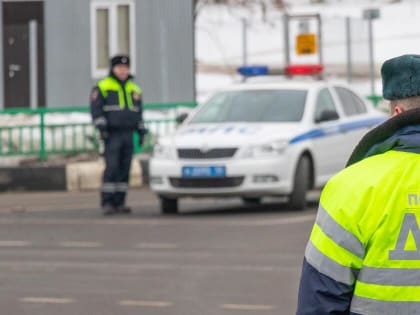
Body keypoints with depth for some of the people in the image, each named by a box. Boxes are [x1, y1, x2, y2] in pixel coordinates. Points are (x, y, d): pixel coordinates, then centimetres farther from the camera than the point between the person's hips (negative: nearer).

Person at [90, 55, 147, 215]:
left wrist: (141, 132, 16)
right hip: (112, 135, -6)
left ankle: (119, 202, 5)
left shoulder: (134, 90, 19)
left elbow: (138, 113, 23)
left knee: (124, 170, 2)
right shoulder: (102, 88, 1)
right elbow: (96, 110, -6)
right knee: (111, 168, -14)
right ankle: (107, 203, -12)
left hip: (128, 135, 6)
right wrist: (101, 128, -16)